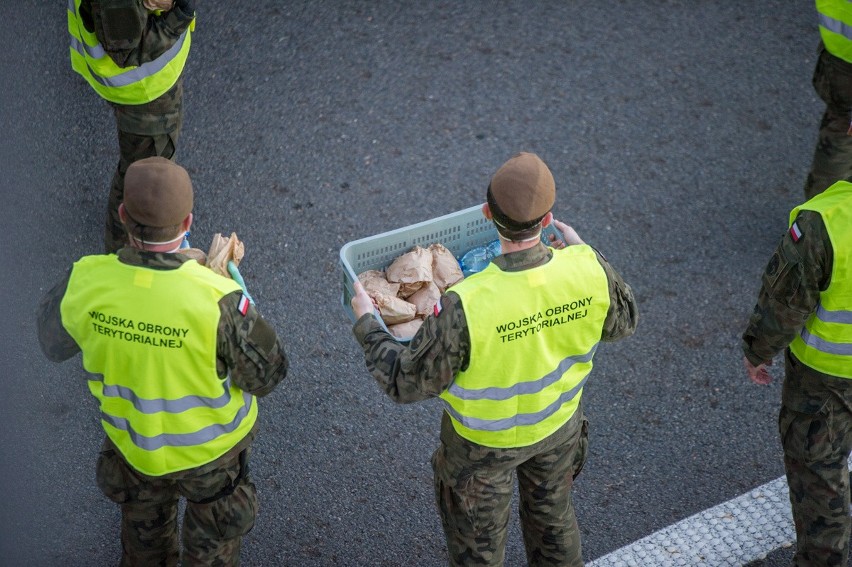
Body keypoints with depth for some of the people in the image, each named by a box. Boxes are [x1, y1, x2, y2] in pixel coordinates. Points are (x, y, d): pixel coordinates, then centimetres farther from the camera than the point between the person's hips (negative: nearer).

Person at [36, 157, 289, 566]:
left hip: (131, 439, 3)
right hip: (211, 448, -3)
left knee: (144, 528, 35)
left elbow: (53, 343, -5)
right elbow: (266, 374, -22)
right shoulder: (218, 300, -39)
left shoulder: (86, 283, -28)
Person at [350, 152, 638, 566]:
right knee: (552, 510, 33)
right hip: (559, 422, 4)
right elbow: (622, 322, -6)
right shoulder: (586, 270, -29)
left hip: (485, 439, -4)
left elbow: (406, 384, -27)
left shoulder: (465, 307, -41)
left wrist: (366, 326, -11)